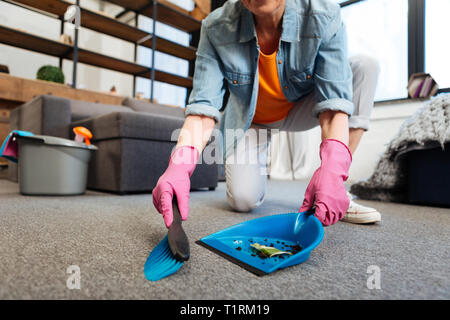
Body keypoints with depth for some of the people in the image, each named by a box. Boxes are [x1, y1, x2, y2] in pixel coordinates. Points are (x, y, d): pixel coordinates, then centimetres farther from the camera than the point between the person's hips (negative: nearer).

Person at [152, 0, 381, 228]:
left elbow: (334, 99, -32)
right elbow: (203, 105, -29)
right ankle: (259, 160, 20)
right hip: (249, 122, -1)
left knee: (365, 67, -23)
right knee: (243, 200, -20)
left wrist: (331, 168, -49)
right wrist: (179, 166, -46)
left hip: (299, 111, 2)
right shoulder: (216, 28, -24)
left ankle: (333, 192, -21)